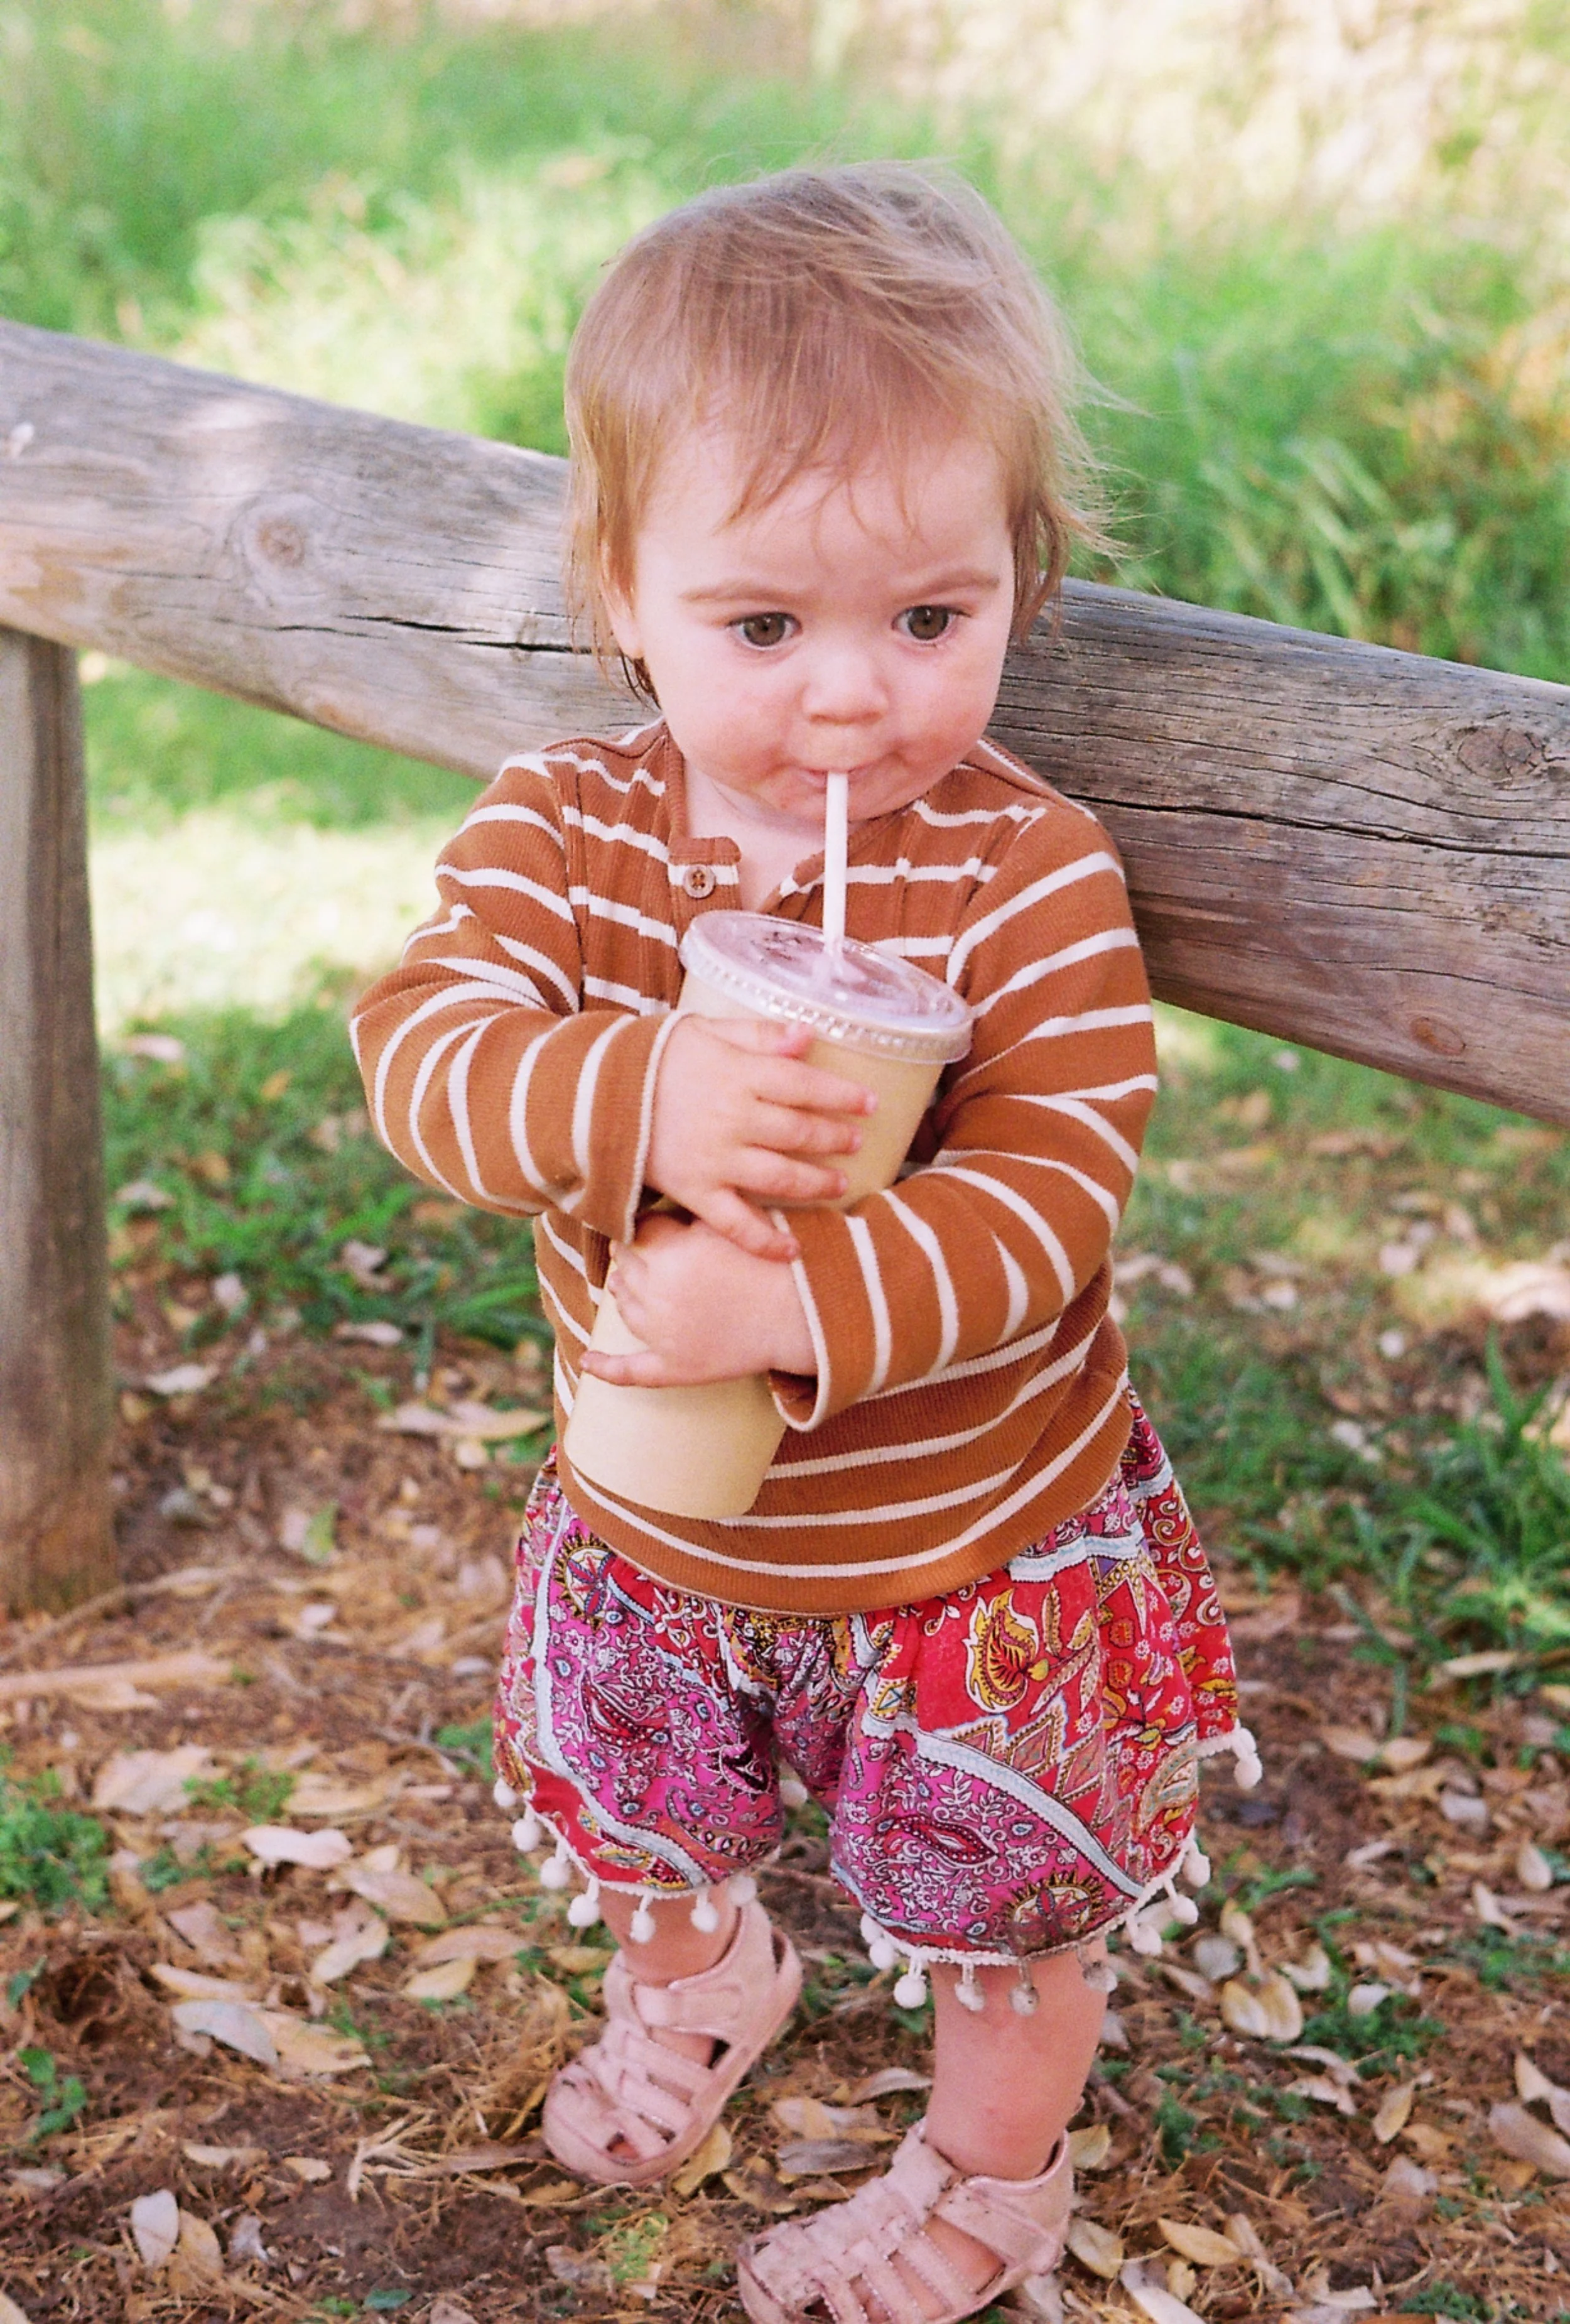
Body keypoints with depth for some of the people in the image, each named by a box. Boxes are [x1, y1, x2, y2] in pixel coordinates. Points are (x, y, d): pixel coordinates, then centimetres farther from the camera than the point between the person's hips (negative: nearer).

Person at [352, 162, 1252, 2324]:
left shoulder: (1033, 875, -23)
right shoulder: (562, 828, -13)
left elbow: (1049, 1197, -28)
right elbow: (425, 1049, -26)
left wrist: (797, 1304, -44)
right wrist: (637, 1094, -46)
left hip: (980, 1552, -4)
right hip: (655, 1525, 4)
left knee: (1007, 1896, 18)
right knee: (639, 1812, 30)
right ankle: (701, 1978, 65)